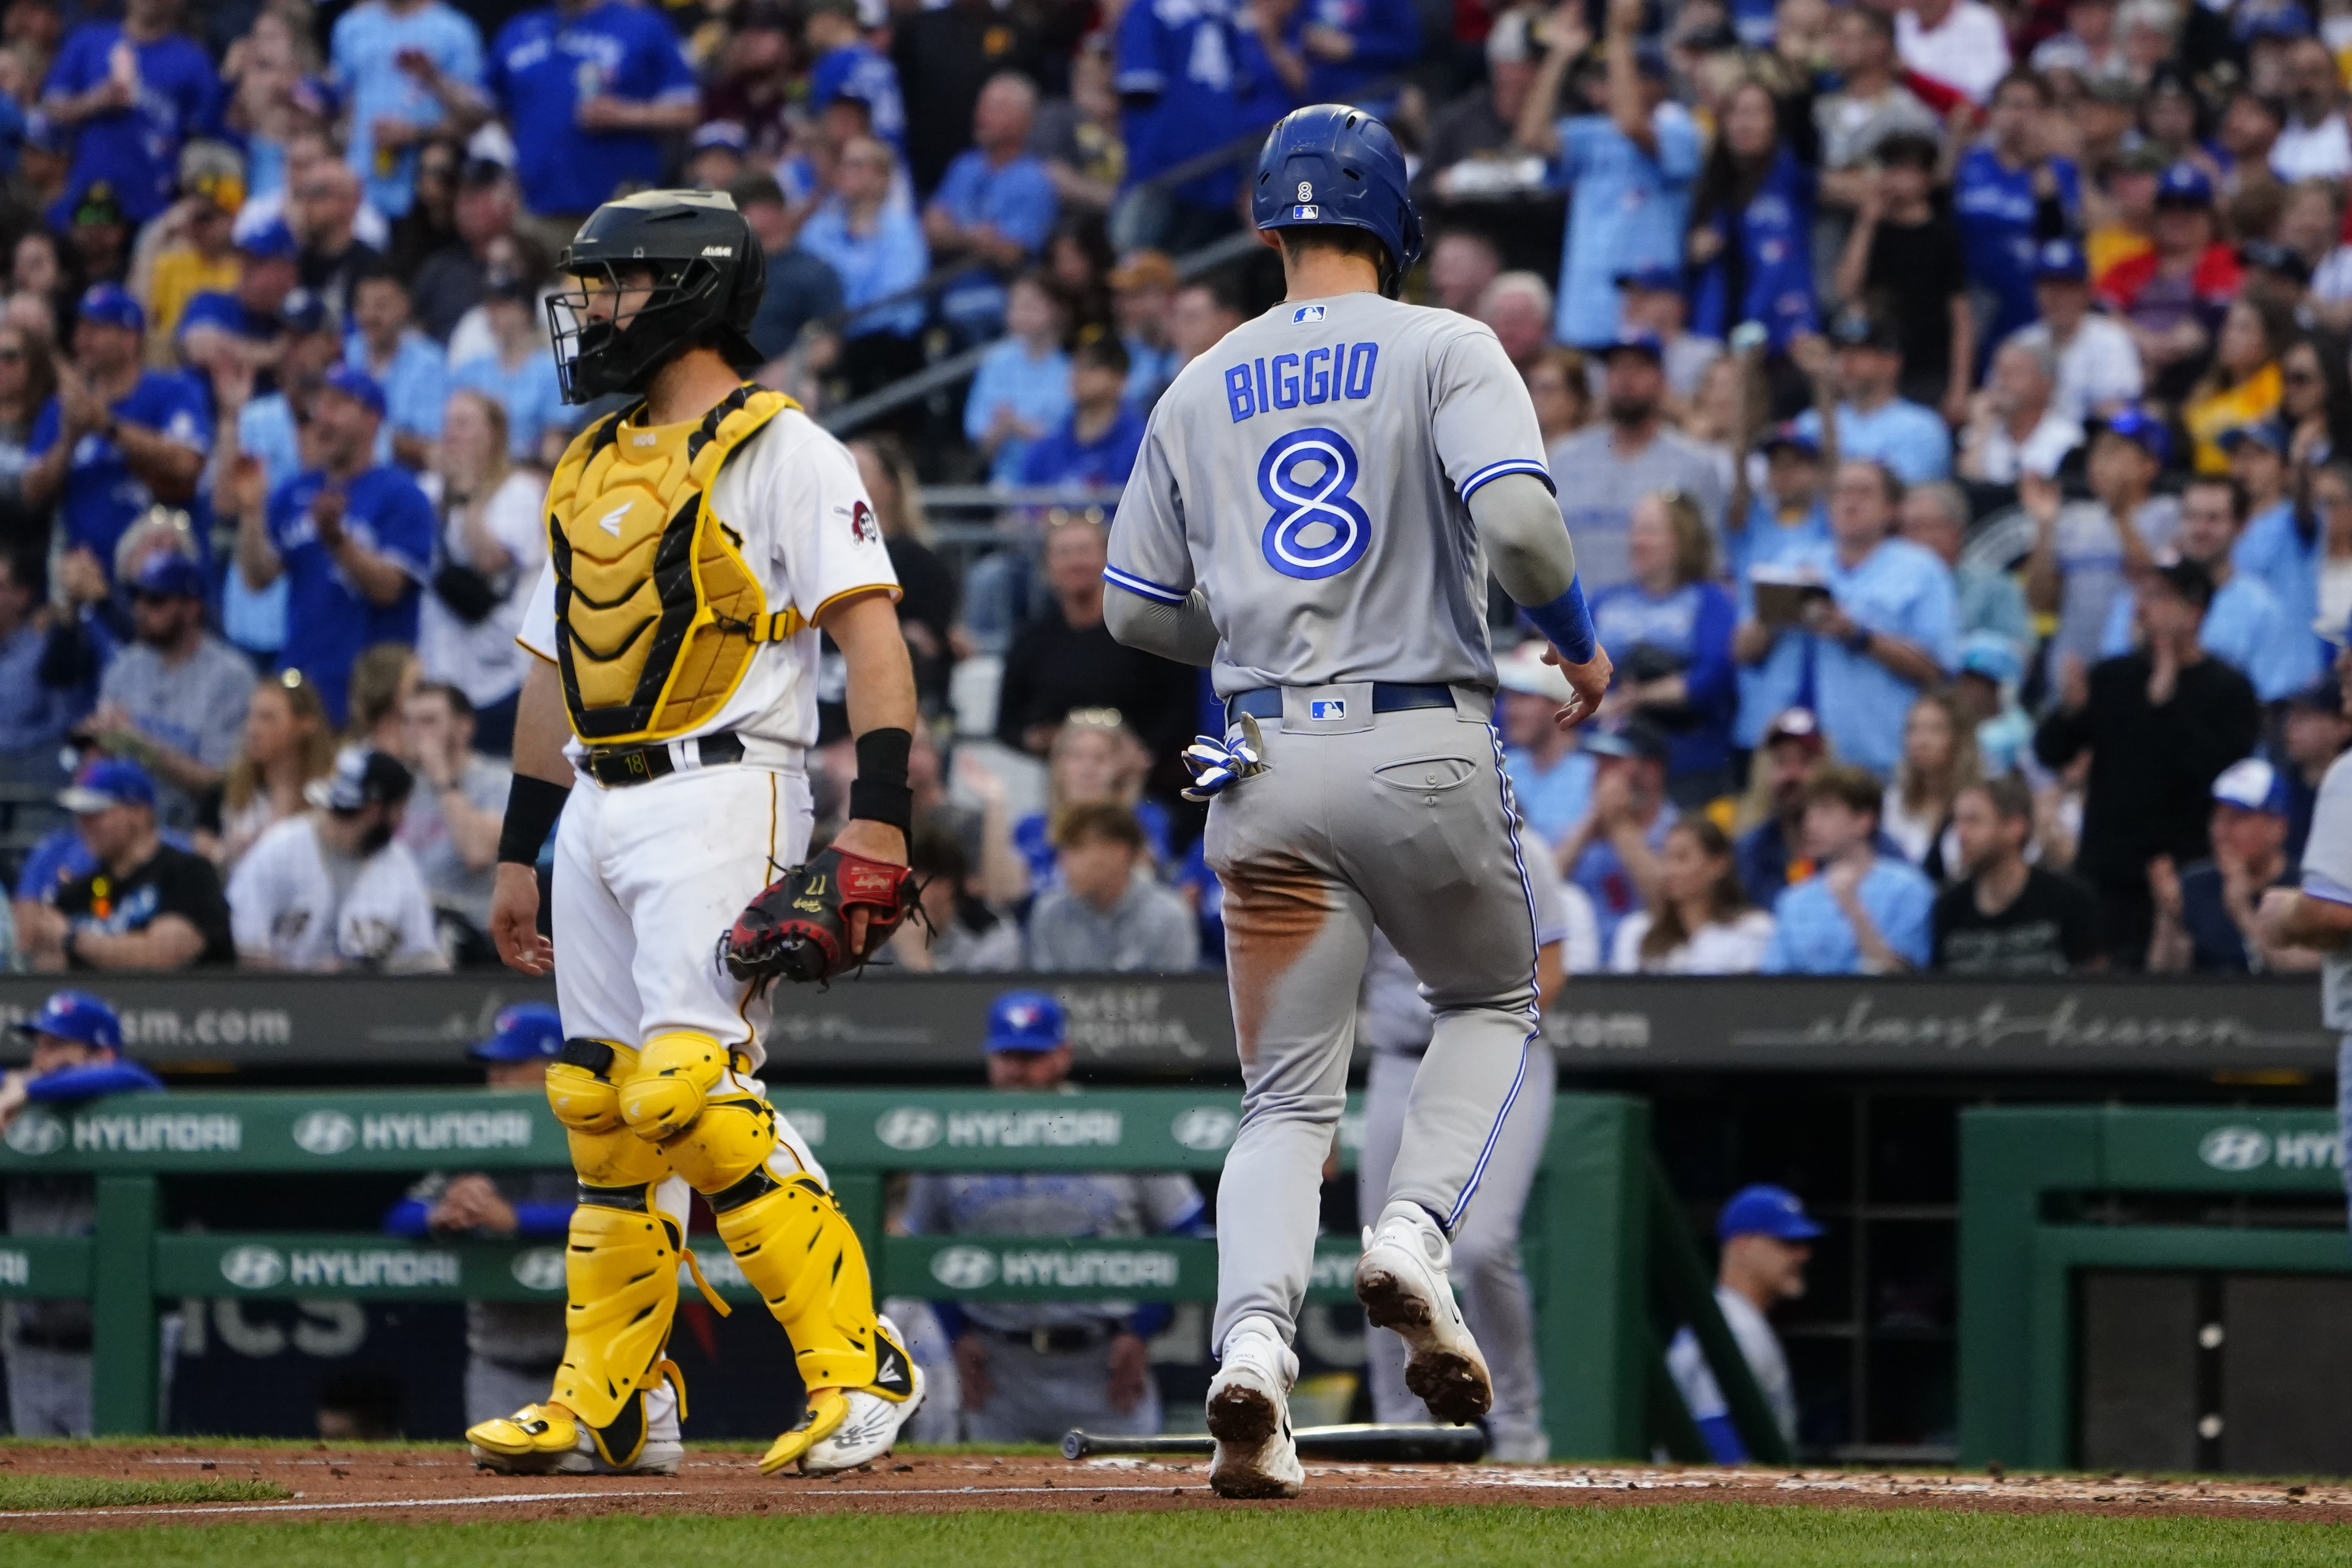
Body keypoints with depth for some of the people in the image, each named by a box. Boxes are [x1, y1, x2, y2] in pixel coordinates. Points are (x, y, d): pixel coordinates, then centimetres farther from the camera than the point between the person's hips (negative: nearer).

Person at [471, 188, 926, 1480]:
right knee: (600, 1107, 7)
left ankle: (855, 1363, -13)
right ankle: (606, 1407, 12)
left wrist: (878, 817, -23)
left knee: (691, 1087, -20)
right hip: (598, 813, 8)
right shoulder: (590, 468, 20)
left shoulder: (780, 452, -5)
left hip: (720, 800, -8)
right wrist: (518, 854, 22)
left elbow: (872, 635, -13)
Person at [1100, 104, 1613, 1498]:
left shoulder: (1202, 389, 12)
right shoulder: (1443, 350, -1)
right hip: (1422, 746, -3)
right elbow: (1519, 517, -16)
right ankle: (1416, 1238, -2)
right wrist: (1578, 642, 2)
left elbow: (1135, 607, 15)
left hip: (1263, 769, 3)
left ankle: (1254, 1336, -19)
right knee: (1495, 1002, 23)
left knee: (1289, 1095, 6)